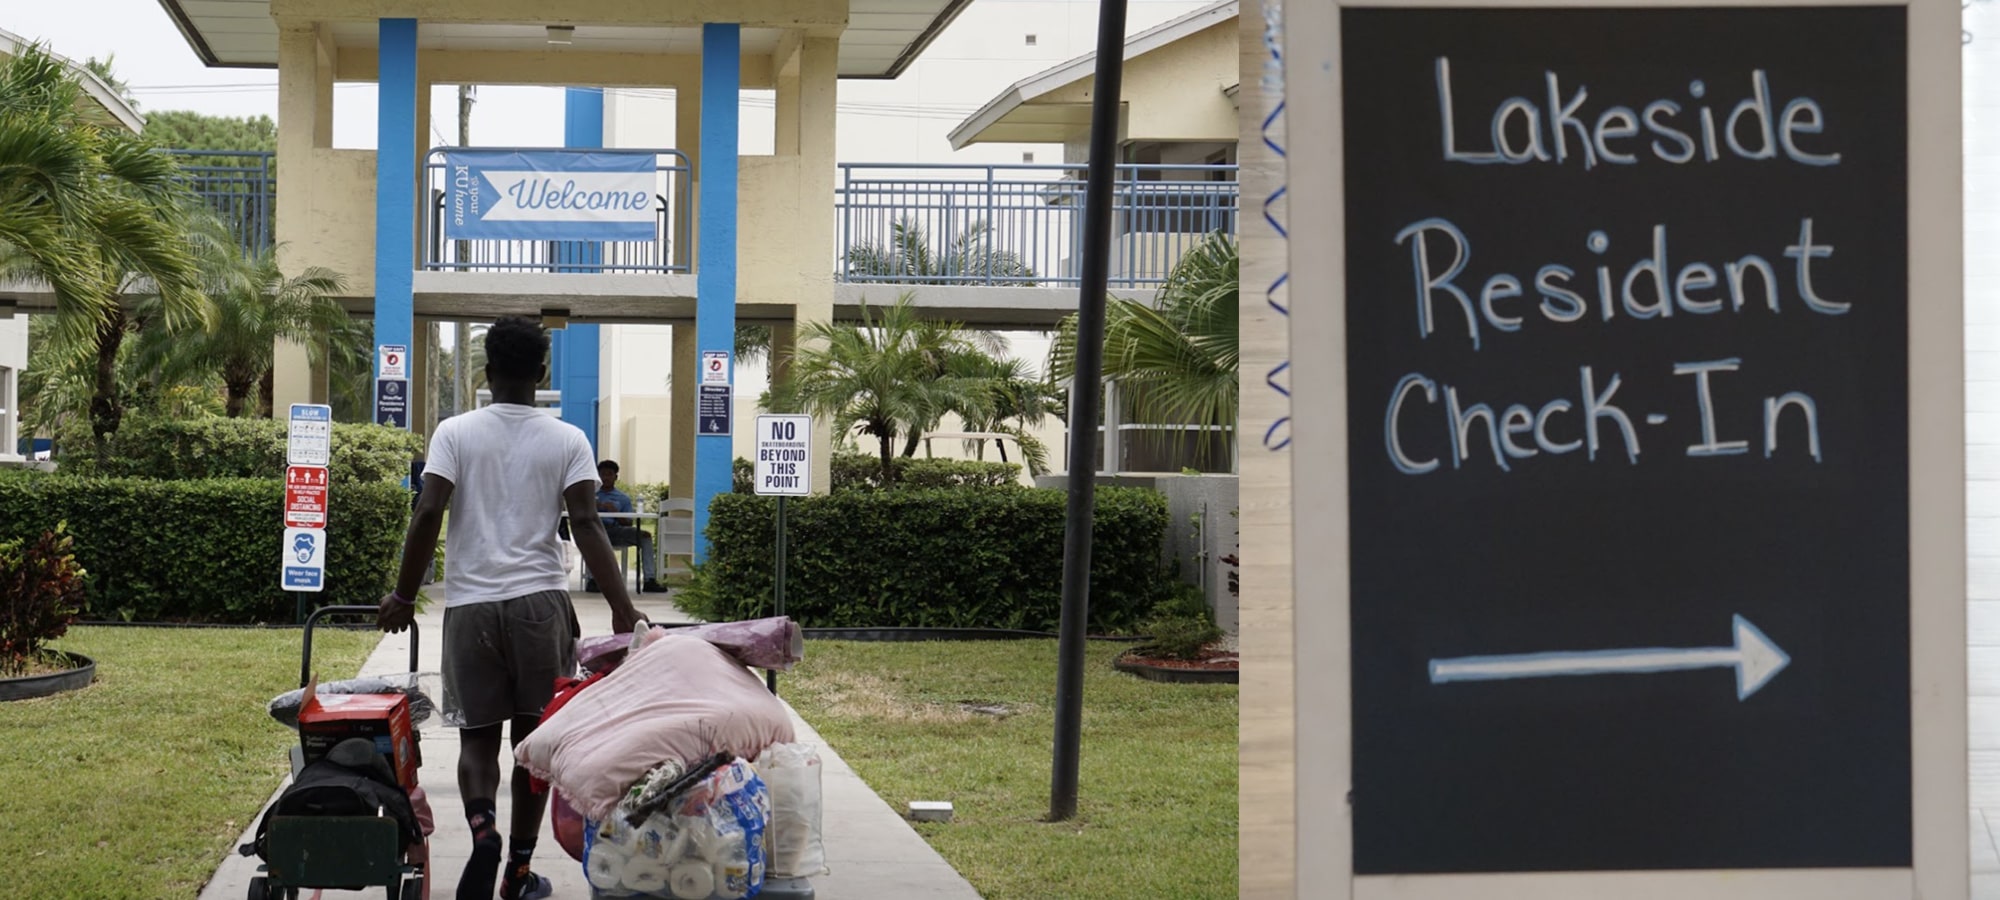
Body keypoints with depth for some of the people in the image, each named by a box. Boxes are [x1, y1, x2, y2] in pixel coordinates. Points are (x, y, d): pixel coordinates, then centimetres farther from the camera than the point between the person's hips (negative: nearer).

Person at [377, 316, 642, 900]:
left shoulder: (455, 433, 2)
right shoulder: (567, 441, 2)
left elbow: (427, 515, -6)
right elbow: (586, 523, -8)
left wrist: (404, 596, 3)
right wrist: (621, 606, -10)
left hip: (471, 604, 0)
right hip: (541, 604, 0)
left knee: (478, 735, 7)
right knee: (534, 737, 10)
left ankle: (482, 828, -20)